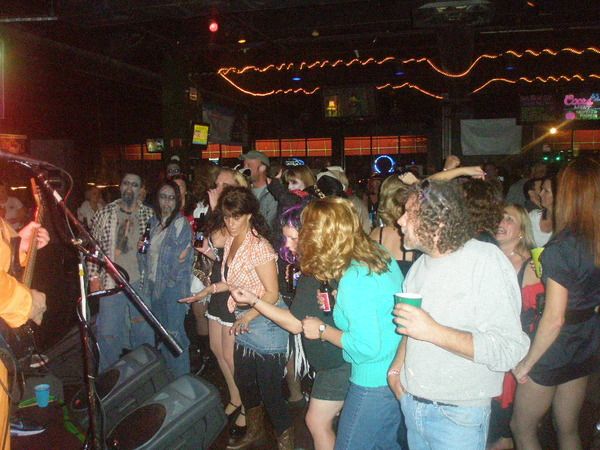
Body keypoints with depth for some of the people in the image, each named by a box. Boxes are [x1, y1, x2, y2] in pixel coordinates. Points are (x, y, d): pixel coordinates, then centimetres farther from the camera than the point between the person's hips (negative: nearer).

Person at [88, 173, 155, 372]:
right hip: (111, 283, 0)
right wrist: (94, 277, -1)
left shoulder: (149, 214, 2)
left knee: (144, 332, 11)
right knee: (108, 334, 6)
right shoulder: (104, 214, 1)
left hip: (141, 283, 1)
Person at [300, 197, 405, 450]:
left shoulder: (353, 279, -25)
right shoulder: (380, 254, -2)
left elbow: (367, 347, -24)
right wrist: (344, 302, 8)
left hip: (375, 384, -8)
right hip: (397, 376, 8)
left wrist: (323, 330, -12)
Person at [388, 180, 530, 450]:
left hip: (458, 415, -6)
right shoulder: (420, 266, 8)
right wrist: (397, 367, 3)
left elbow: (509, 350, -24)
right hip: (411, 404, 7)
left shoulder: (486, 260, -16)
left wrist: (434, 332, -28)